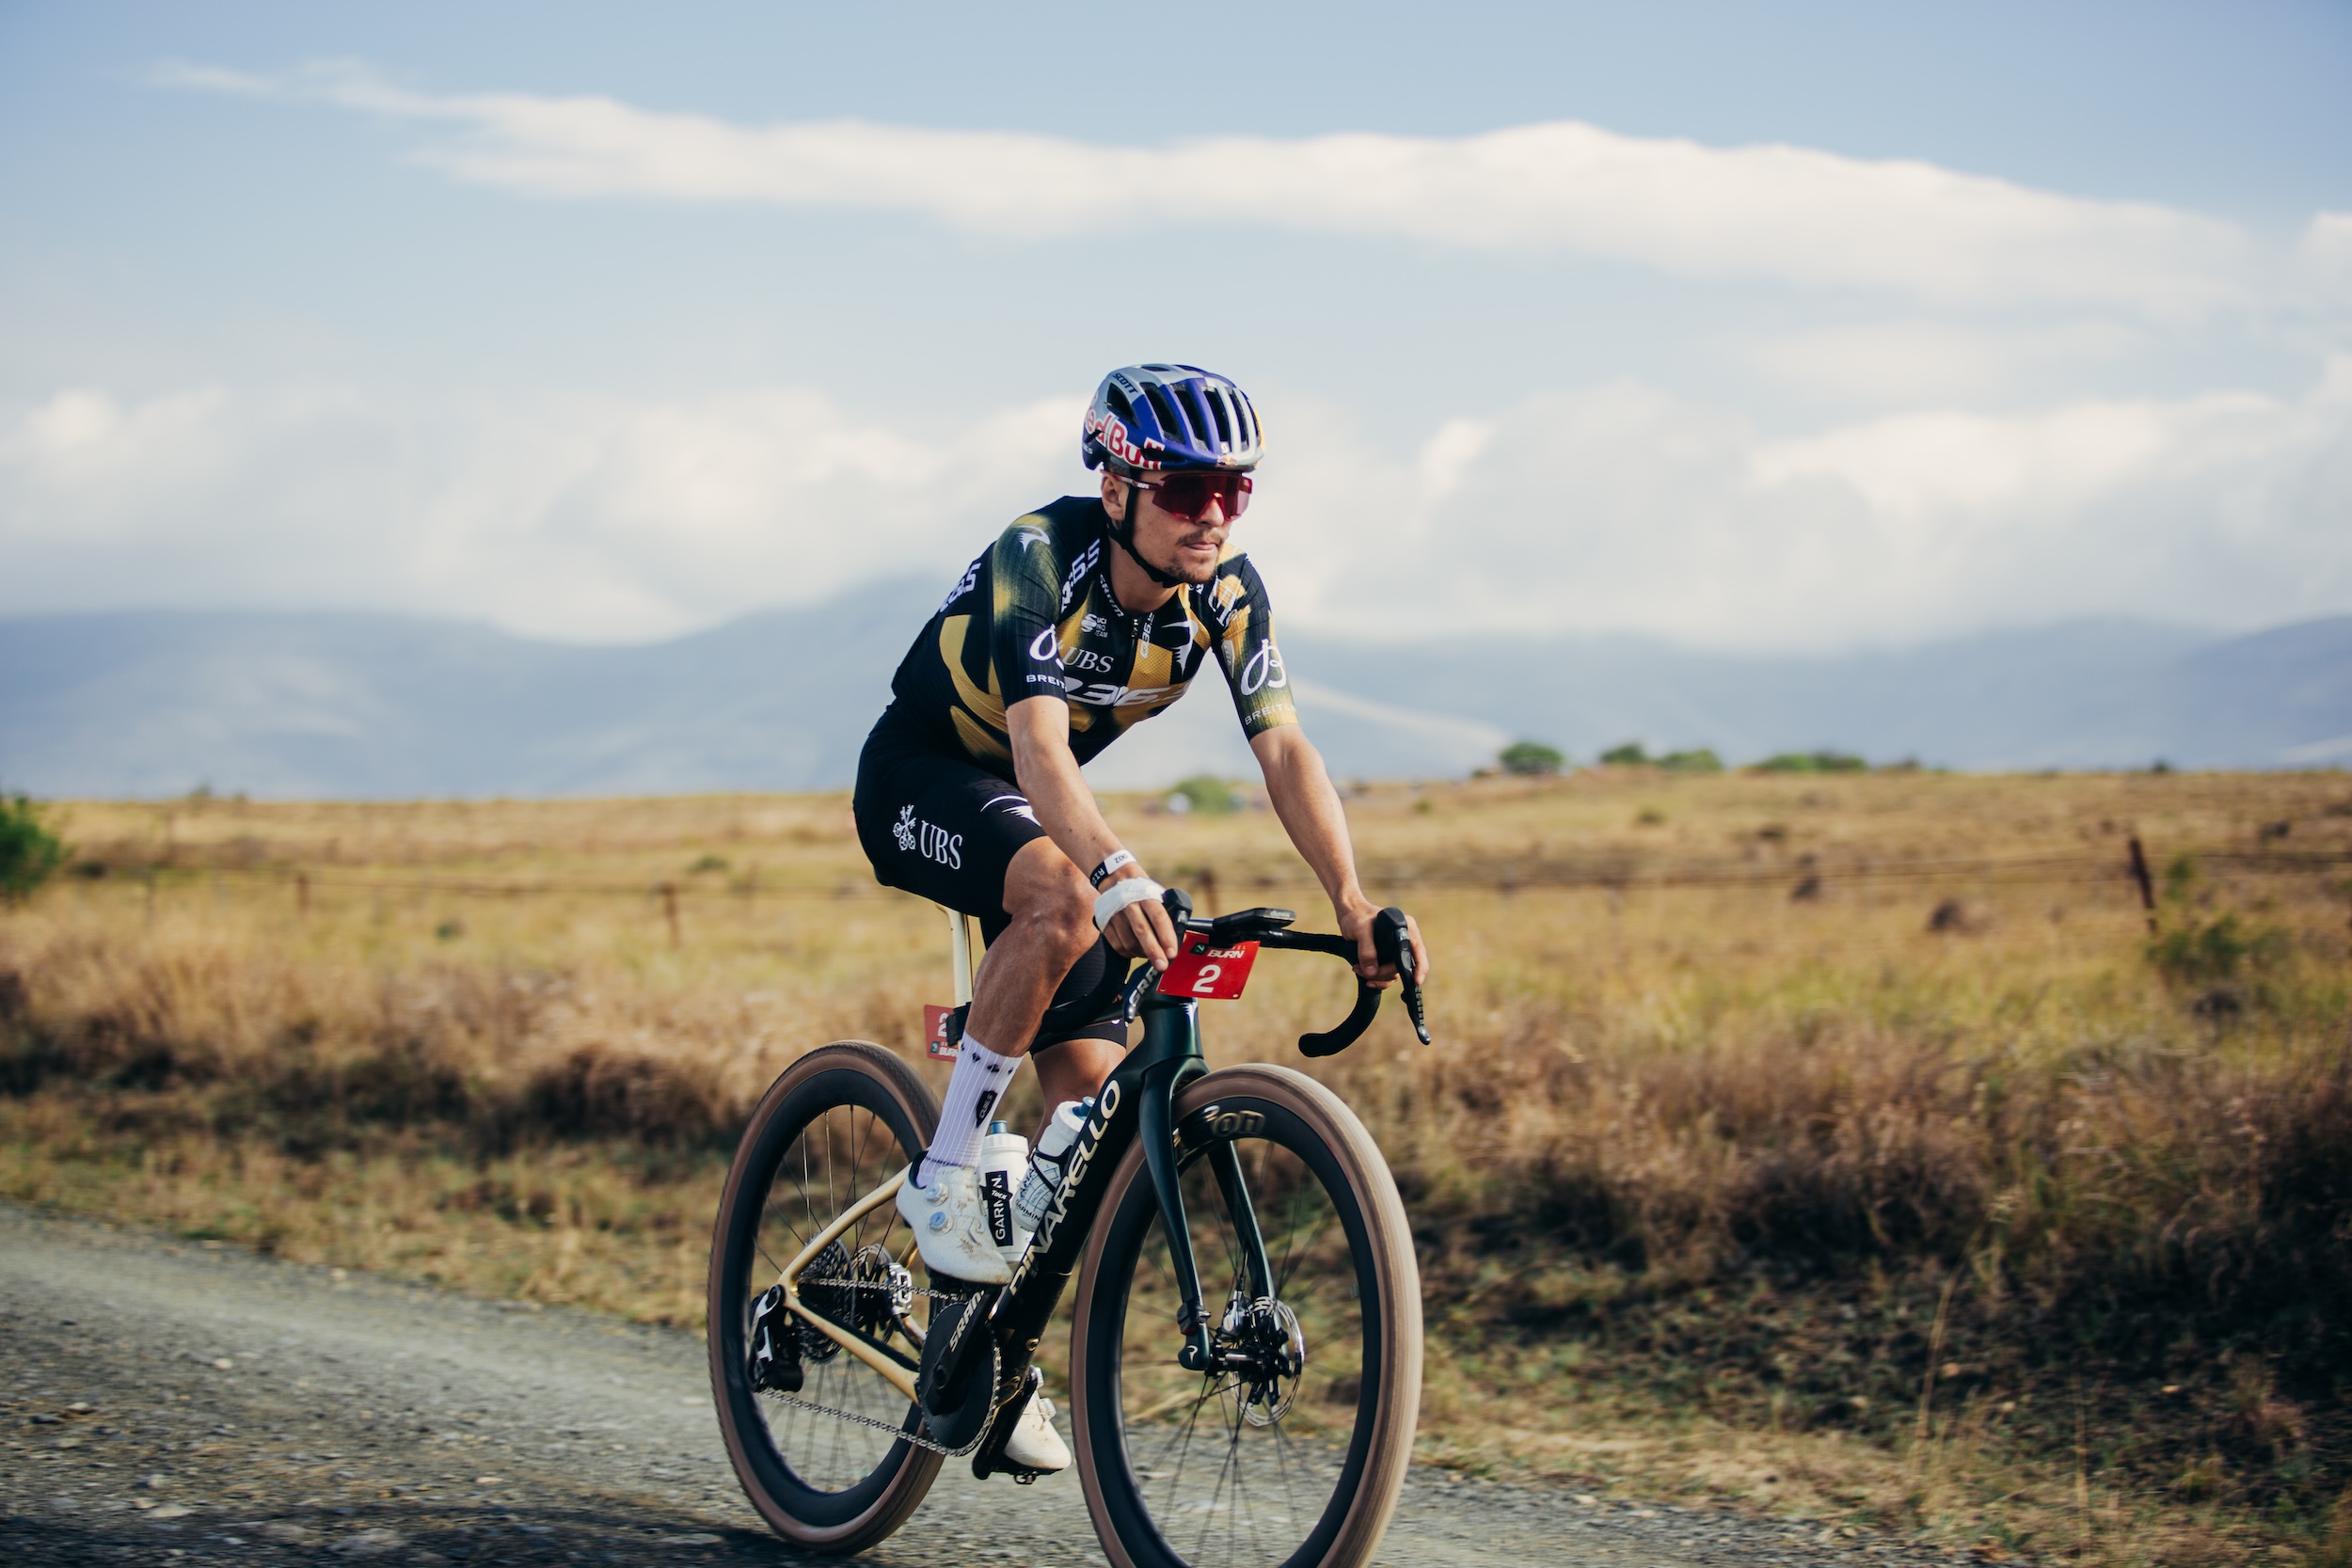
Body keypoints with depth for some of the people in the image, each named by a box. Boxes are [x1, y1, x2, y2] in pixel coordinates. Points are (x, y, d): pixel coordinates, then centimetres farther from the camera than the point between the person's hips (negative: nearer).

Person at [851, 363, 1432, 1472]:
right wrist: (1116, 875, -63)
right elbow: (1039, 741, -45)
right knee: (1065, 902, -38)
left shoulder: (1225, 592, -15)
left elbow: (1283, 747, -23)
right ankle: (945, 1177, -24)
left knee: (1095, 1095, -4)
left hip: (1038, 806, 6)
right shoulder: (1041, 559, -32)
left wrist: (1351, 898, -39)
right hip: (919, 778, -6)